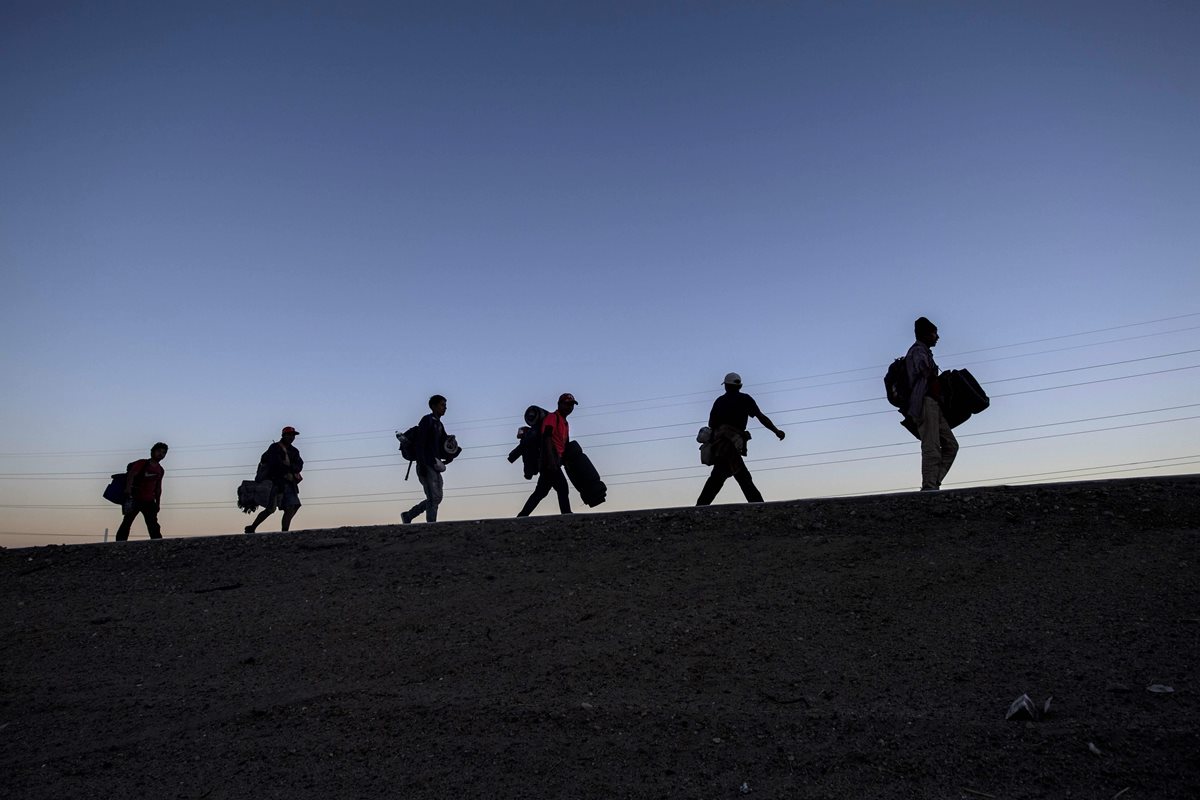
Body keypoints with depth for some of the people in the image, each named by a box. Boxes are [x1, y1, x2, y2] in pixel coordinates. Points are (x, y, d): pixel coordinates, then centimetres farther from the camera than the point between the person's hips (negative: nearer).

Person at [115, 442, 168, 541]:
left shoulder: (160, 471, 14)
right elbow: (131, 475, -16)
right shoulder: (142, 463, -2)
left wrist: (157, 503, 17)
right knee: (127, 521, -8)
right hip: (135, 499, -5)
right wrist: (128, 492, -31)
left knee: (154, 527, 1)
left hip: (149, 502, 5)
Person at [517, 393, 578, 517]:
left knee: (540, 492, 11)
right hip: (549, 459, -10)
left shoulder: (565, 423, 23)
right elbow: (547, 438, -18)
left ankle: (521, 517, 15)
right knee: (562, 487, -14)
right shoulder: (552, 417, -6)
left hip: (555, 461, 10)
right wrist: (551, 460, -28)